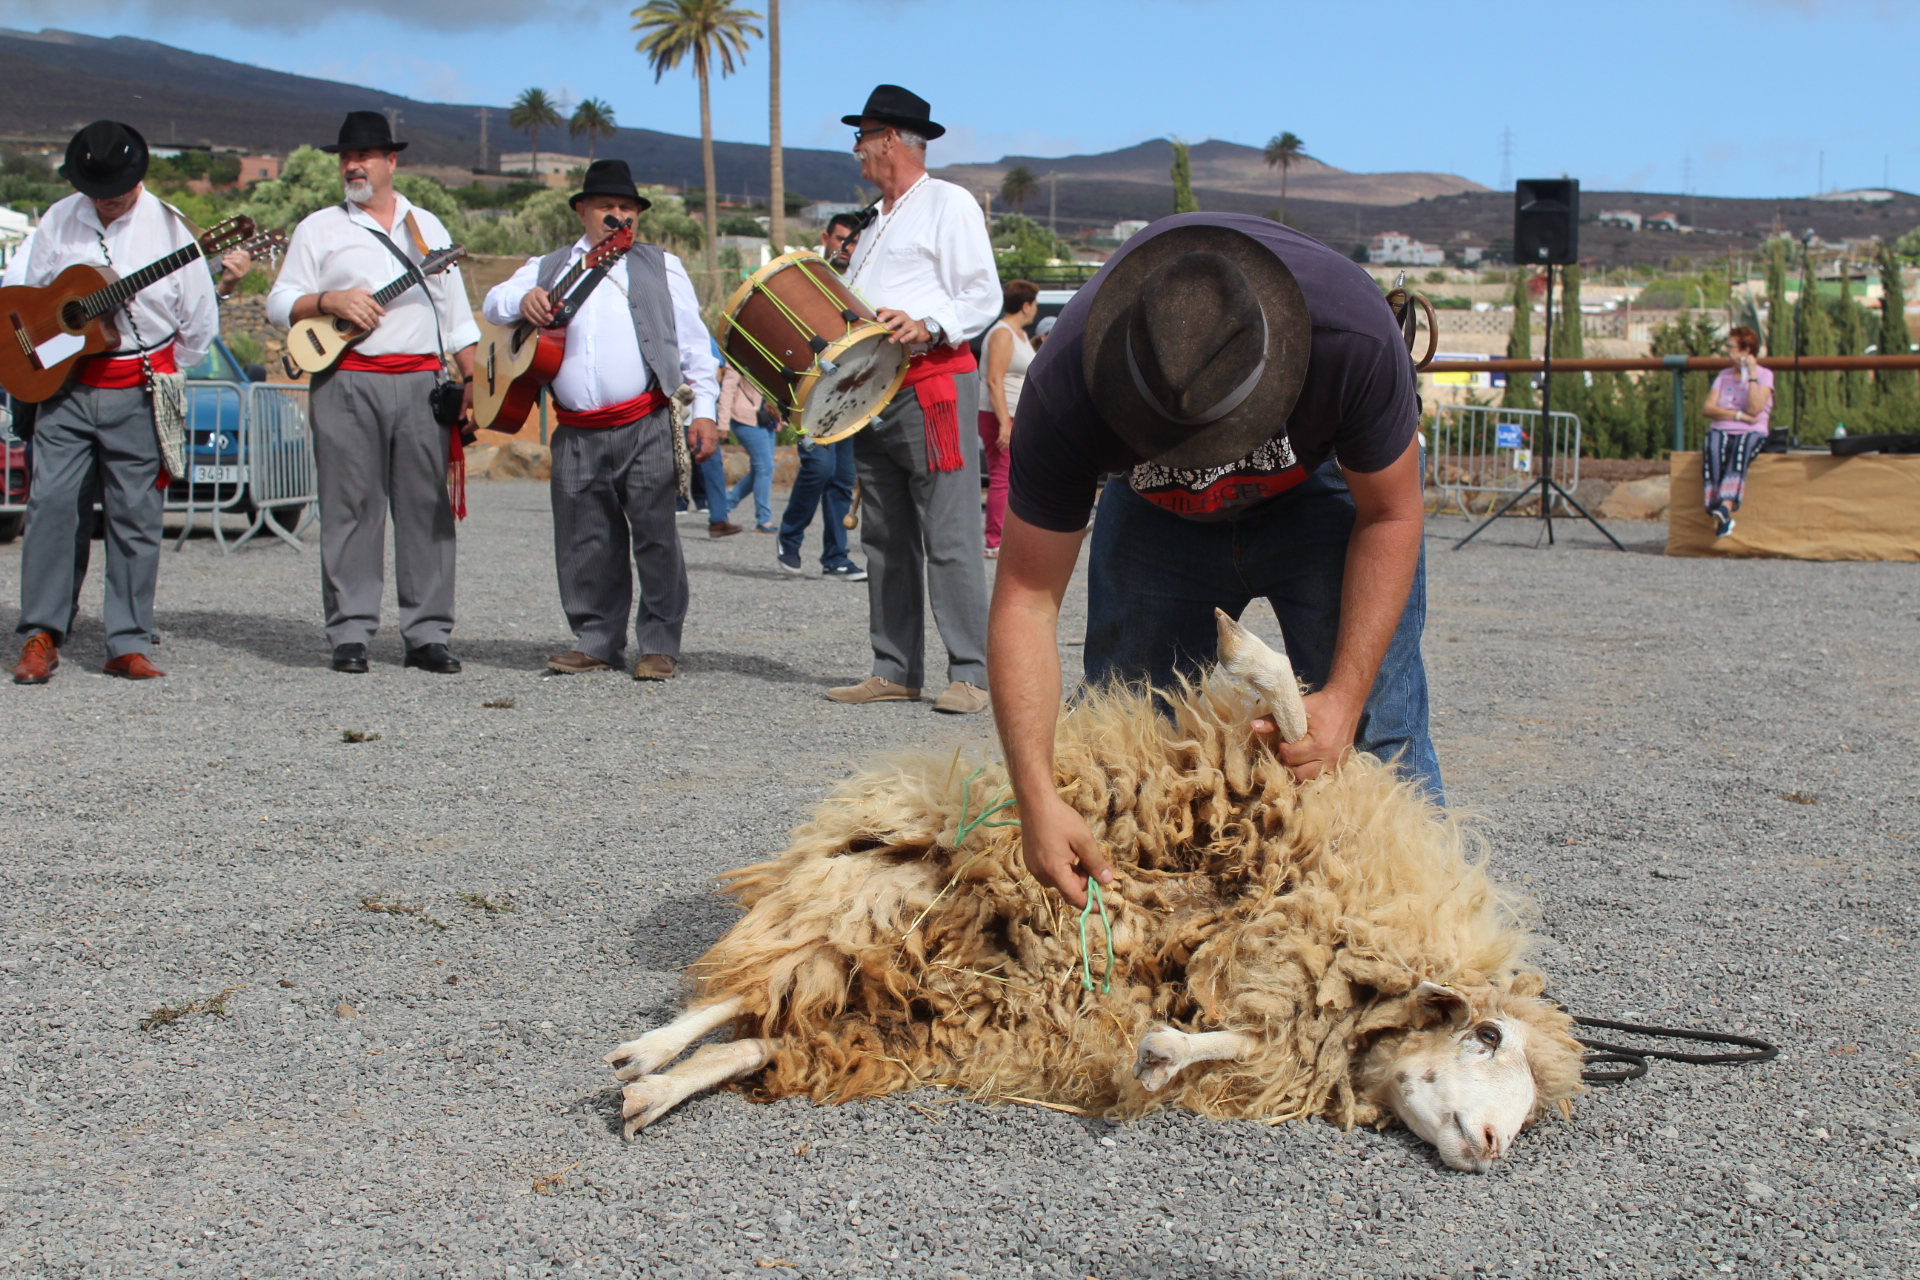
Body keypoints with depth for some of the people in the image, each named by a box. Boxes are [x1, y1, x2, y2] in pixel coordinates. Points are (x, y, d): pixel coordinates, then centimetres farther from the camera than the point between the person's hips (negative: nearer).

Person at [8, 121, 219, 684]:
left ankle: (129, 644, 5)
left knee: (136, 516, 0)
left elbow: (201, 324, 5)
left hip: (139, 392, -2)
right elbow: (18, 287, 16)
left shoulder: (168, 228, 0)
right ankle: (42, 636, -2)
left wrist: (161, 376, 7)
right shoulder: (58, 221, 6)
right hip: (64, 387, 2)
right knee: (52, 505, -7)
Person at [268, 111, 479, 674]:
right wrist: (330, 300, -10)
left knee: (428, 507, -2)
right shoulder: (319, 228, 14)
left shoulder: (428, 227, 21)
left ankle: (428, 633, 1)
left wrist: (471, 383, 11)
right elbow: (279, 303, 8)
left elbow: (456, 314, 20)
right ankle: (349, 633, -1)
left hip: (422, 382, 2)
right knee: (350, 507, -5)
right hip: (347, 383, -2)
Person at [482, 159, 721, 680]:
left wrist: (703, 411, -3)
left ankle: (660, 644, 1)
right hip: (577, 436, 3)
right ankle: (596, 641, 15)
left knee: (654, 534, -6)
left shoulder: (660, 266, 13)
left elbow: (694, 341, 8)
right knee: (584, 542, 5)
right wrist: (523, 299, -14)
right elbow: (494, 302, 10)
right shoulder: (548, 267, 19)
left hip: (646, 429, -3)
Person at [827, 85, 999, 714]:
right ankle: (895, 670, 14)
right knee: (885, 538, 9)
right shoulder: (879, 222, 25)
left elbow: (984, 297, -9)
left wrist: (928, 327, -23)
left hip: (933, 385, -9)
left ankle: (971, 674, -10)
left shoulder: (948, 203, -1)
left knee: (949, 538, -11)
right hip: (873, 393, 9)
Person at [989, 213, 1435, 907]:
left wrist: (1344, 698, -30)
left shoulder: (1354, 336, -39)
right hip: (1154, 507, 2)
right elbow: (1027, 597, -32)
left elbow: (1389, 517, -22)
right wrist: (1036, 800, -41)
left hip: (1327, 486, -1)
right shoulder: (1065, 386, -37)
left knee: (1376, 742, -11)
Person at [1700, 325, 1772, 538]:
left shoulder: (1764, 375, 6)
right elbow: (1708, 408, 4)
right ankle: (1723, 517, -43)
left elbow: (1754, 409, -11)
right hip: (1722, 431, 3)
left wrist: (1752, 374, -9)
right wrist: (1739, 415, -9)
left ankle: (1725, 508, -58)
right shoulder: (1724, 375, 19)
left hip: (1752, 433, -3)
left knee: (1741, 449, -39)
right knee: (1712, 449, -34)